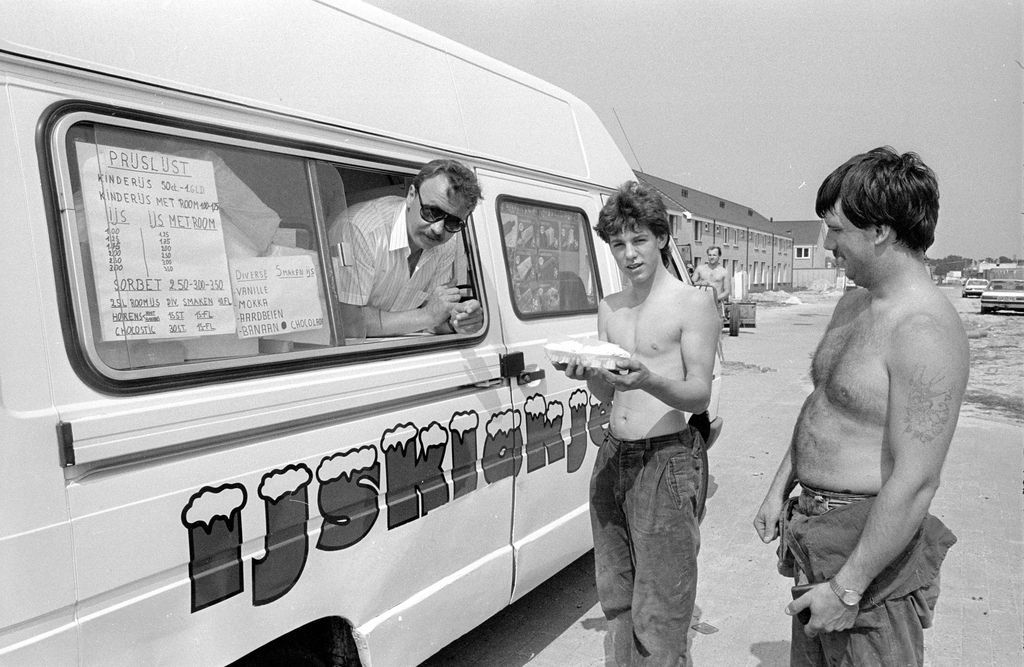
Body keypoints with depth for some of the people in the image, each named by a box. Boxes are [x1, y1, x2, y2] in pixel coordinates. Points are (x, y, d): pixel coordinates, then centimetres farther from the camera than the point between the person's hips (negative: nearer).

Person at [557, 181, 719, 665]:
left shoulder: (694, 304, -3)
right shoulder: (609, 308, 13)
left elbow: (700, 394, -9)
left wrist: (647, 380, -28)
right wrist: (588, 374, -9)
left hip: (666, 461, -6)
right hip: (612, 457, 6)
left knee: (657, 616, -3)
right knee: (616, 599, 15)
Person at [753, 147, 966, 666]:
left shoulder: (924, 331, -23)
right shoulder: (853, 304, 8)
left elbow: (915, 483, -26)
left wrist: (847, 589, -22)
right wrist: (780, 488, 15)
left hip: (872, 546, -9)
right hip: (816, 532, 9)